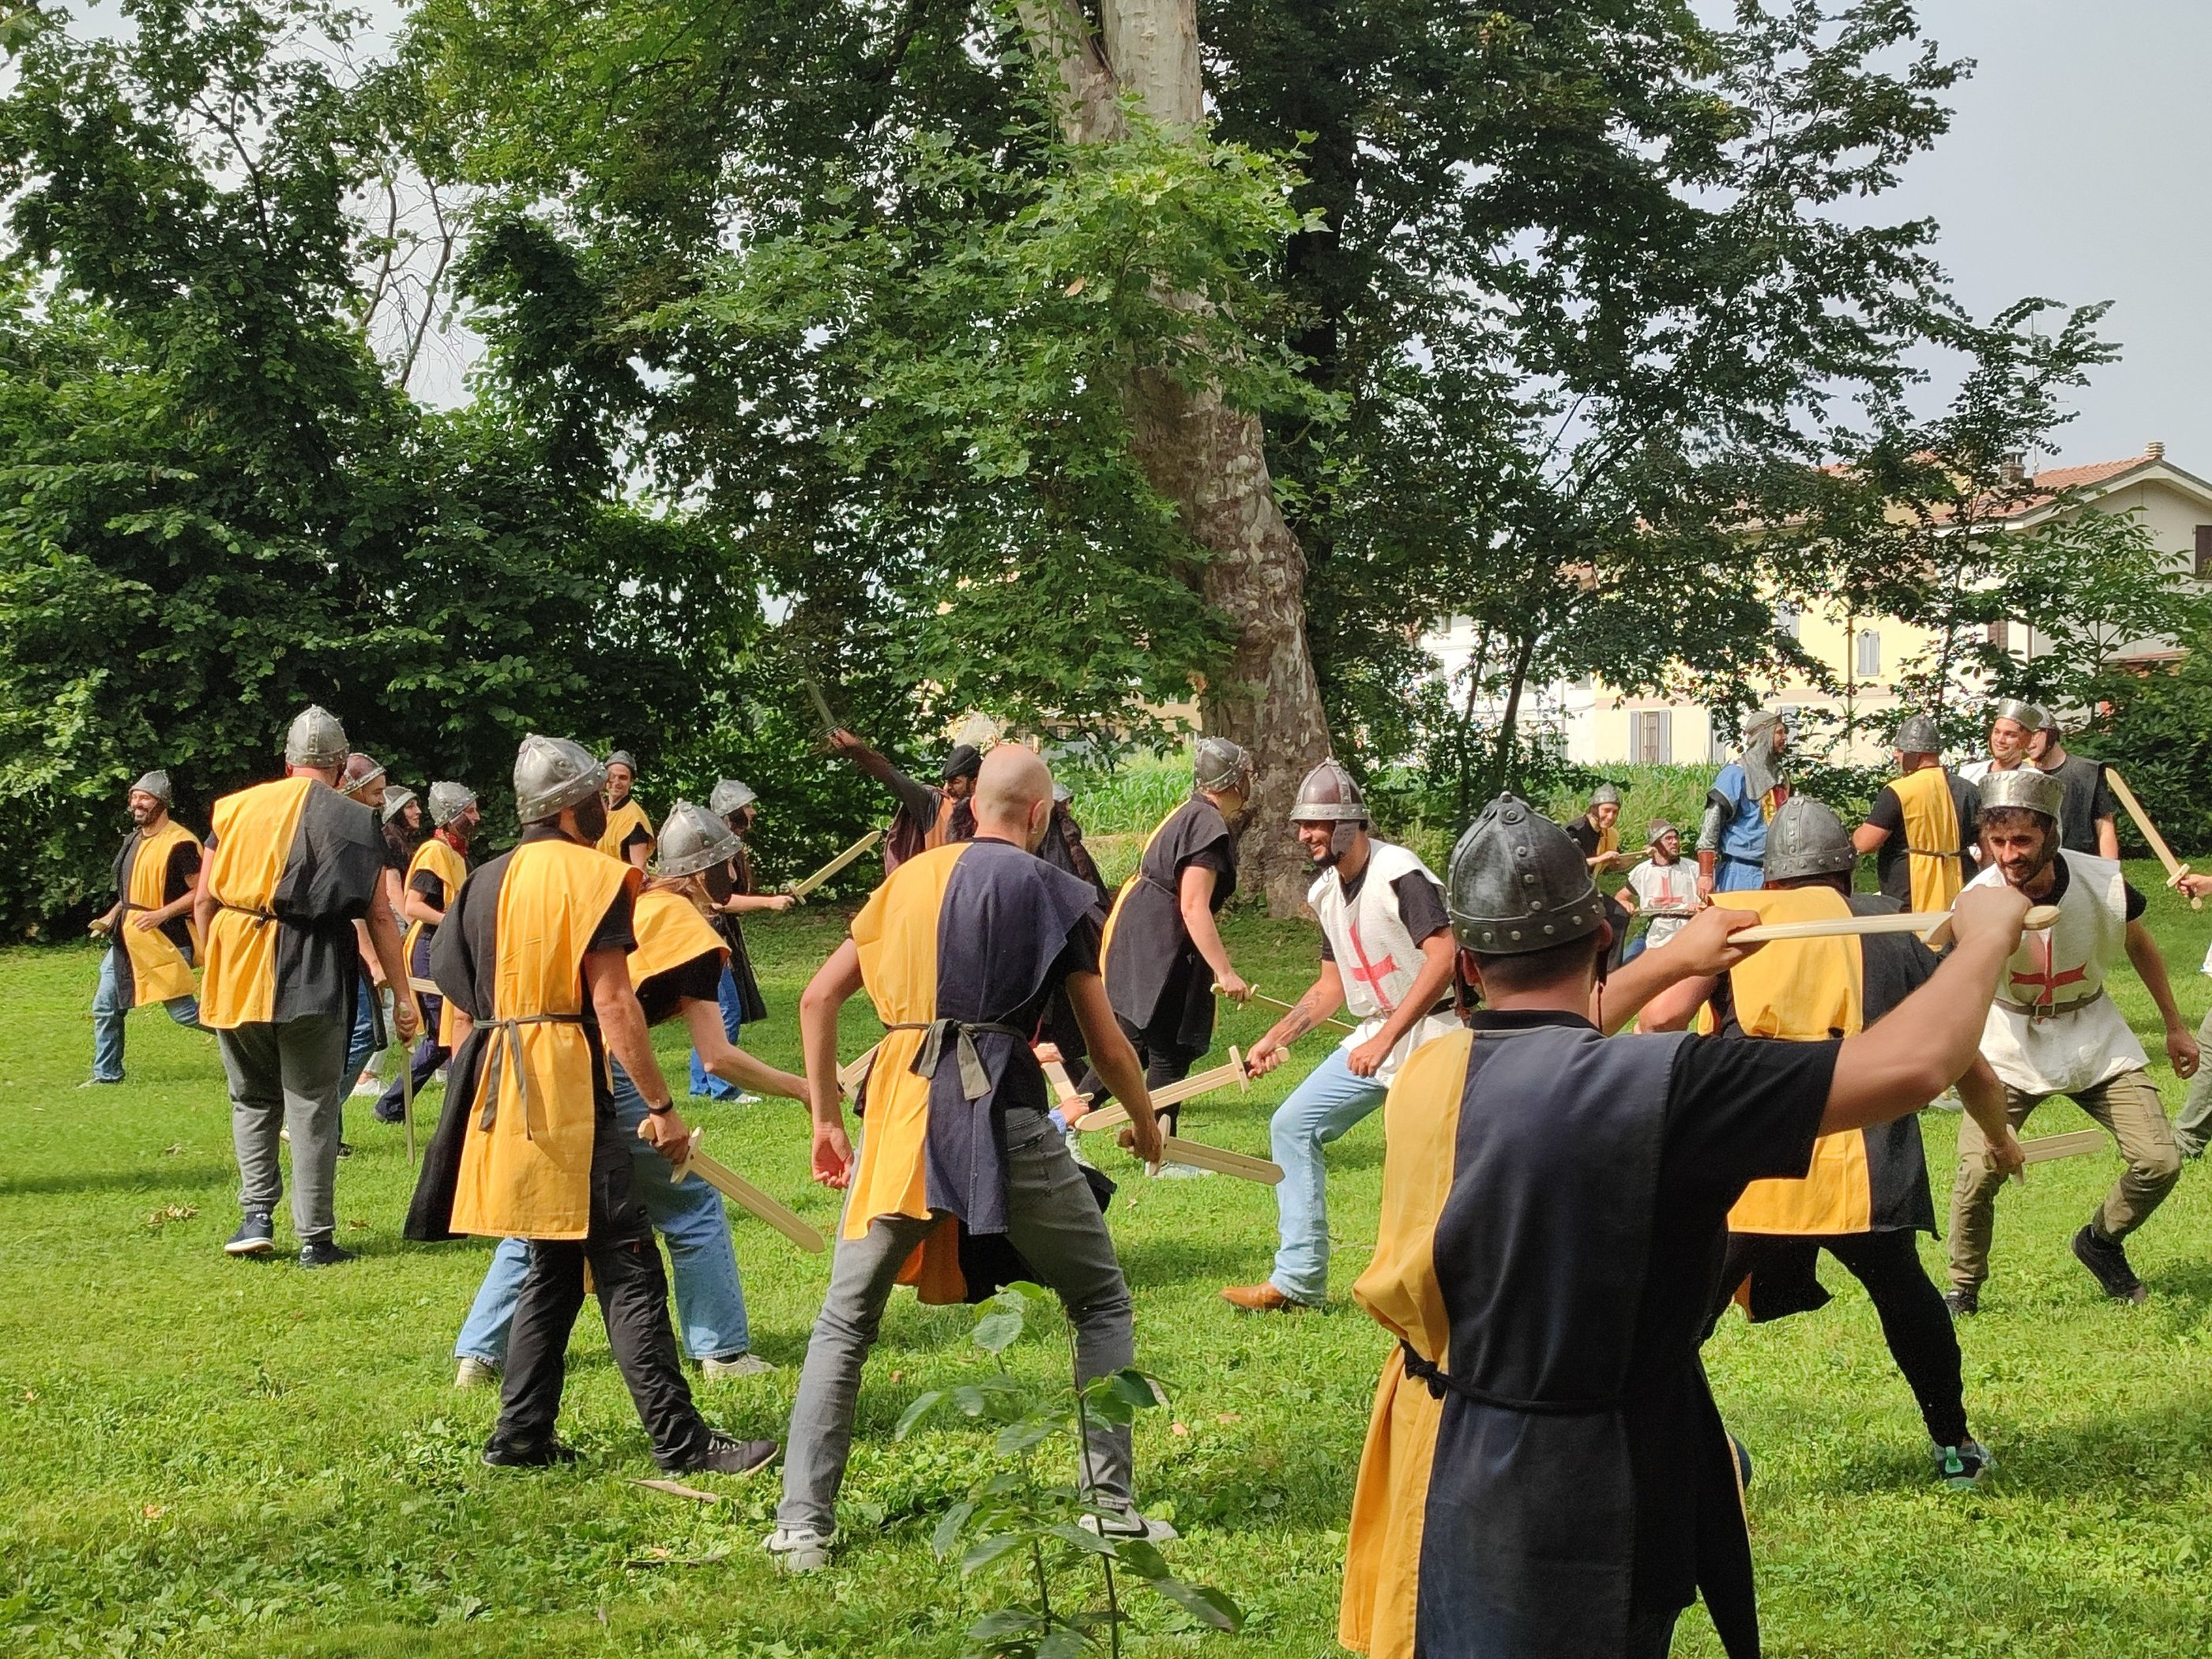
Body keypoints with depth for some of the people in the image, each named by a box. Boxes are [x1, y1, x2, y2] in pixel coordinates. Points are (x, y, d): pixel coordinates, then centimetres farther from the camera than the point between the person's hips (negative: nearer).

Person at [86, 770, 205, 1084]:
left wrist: (161, 914, -25)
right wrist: (111, 917, 12)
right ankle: (106, 1075, 18)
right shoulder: (134, 840, 14)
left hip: (165, 940, -9)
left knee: (183, 1012, -5)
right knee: (106, 1007, 7)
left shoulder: (179, 843, -15)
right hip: (127, 940, 9)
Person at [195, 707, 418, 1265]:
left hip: (235, 971, 2)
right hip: (312, 980, -2)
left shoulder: (235, 808, 9)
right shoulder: (355, 820, 2)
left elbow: (204, 902, 8)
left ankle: (256, 1214, 8)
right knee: (312, 1106, 4)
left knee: (252, 1099, 19)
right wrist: (402, 995, 3)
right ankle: (315, 1238, 6)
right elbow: (379, 915, -1)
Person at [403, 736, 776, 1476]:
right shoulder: (594, 875, -8)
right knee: (628, 1270, -7)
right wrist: (661, 1107, -13)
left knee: (552, 1267, 16)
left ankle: (521, 1435, 16)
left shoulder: (487, 882, 14)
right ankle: (680, 1442, -8)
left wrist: (473, 1096, 23)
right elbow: (613, 1006, -14)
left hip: (500, 1084, 8)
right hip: (570, 1088, -8)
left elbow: (462, 1005, 15)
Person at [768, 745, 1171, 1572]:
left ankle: (803, 1526, 6)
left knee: (845, 1321, 13)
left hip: (897, 1114, 3)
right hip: (1000, 1115, -3)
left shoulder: (911, 877, 16)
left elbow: (818, 998, 15)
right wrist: (1144, 1123, 24)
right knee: (1100, 1301, 15)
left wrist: (826, 1120, 21)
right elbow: (1107, 1045, 5)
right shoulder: (1050, 891, 5)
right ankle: (1112, 1506, 11)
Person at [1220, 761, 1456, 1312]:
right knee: (1292, 1126, 5)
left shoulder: (1399, 873, -18)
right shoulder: (1326, 890, 9)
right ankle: (1299, 1281, 9)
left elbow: (1442, 961, -28)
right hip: (1373, 1038, 9)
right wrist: (1275, 1039, 11)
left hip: (1431, 1035, -9)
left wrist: (1385, 1039, -30)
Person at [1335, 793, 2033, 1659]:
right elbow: (1912, 1065, -21)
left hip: (1442, 1472, 6)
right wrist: (1986, 934, -4)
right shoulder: (1658, 1086, -23)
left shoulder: (1428, 1076, -4)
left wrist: (1669, 962, 33)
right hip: (1586, 1497, -6)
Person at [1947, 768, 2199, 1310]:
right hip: (2011, 1047, -2)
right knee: (1978, 1170, -17)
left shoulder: (2103, 884, -18)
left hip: (2097, 1043, 2)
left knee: (2160, 1162, -6)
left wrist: (2175, 1027, 13)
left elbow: (2139, 946, 4)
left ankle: (2101, 1244, 24)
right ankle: (1964, 1288, 8)